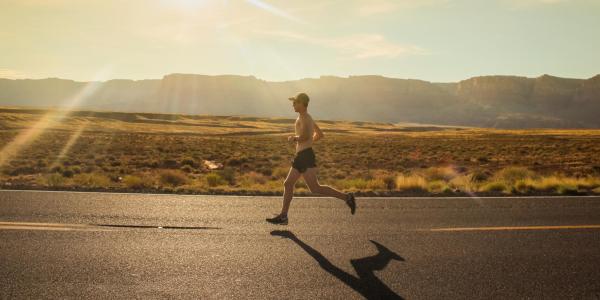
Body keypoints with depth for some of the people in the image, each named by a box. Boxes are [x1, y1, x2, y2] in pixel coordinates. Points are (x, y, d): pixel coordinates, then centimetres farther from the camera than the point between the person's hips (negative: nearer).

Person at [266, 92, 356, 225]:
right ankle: (283, 216, 14)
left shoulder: (304, 117, -9)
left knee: (315, 188, -15)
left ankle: (346, 197, -10)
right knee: (288, 184, 10)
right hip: (301, 157, 10)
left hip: (306, 156, -10)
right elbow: (320, 134, 32)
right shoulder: (309, 118, 20)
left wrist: (294, 139, -8)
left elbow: (305, 136, -25)